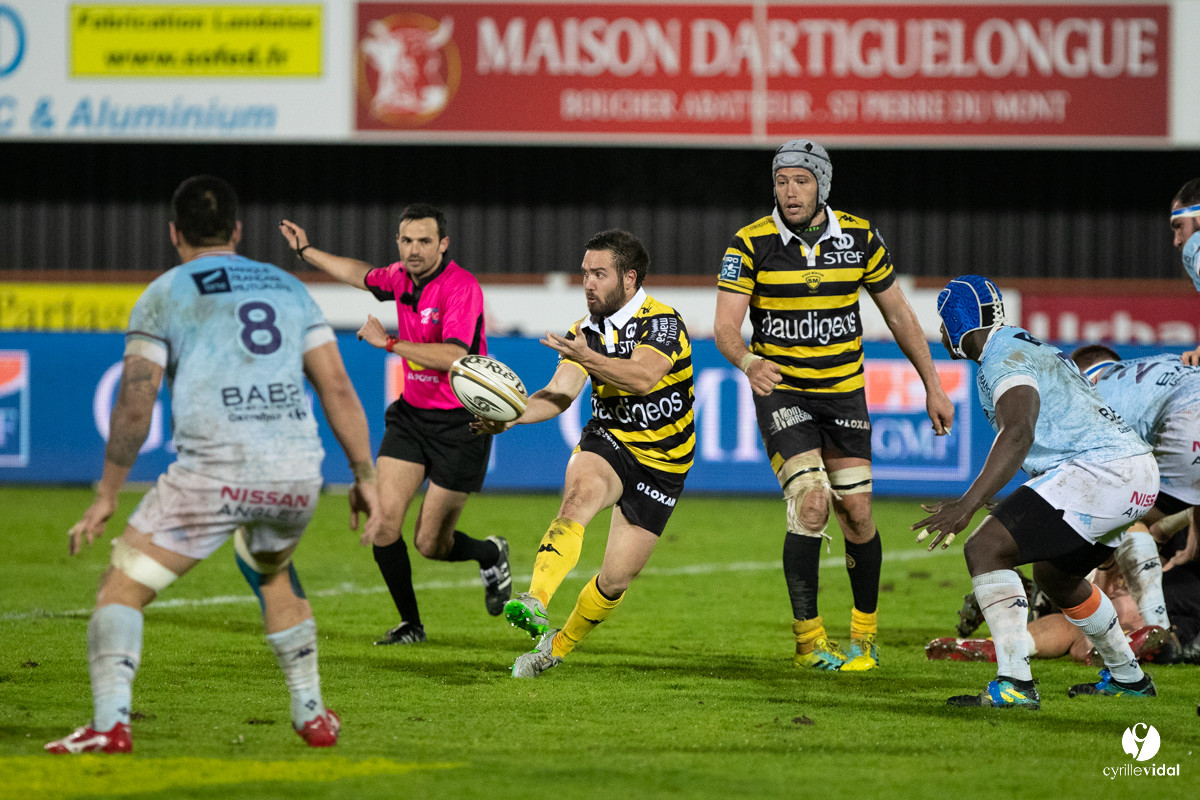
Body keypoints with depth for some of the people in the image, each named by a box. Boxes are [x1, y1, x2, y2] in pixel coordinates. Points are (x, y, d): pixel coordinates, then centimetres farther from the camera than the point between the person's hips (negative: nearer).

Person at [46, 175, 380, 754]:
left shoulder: (163, 295, 9)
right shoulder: (287, 288, 21)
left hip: (215, 473, -5)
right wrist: (365, 477, 15)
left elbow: (135, 403, 0)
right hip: (298, 474, 5)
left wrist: (106, 496, 3)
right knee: (270, 567, 34)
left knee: (122, 589, 3)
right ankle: (312, 716, 31)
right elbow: (338, 388, 13)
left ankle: (110, 724, -16)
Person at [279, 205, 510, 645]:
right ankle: (410, 624, 10)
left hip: (459, 424, -6)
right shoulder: (402, 277, 2)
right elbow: (364, 276, 26)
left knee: (431, 544, 0)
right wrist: (307, 251, 30)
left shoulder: (462, 287, -20)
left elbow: (453, 357, -32)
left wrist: (388, 342, -27)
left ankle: (490, 554, 34)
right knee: (383, 521, -7)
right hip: (411, 414, 6)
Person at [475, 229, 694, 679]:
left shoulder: (662, 322, -16)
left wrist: (589, 358, -47)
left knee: (616, 579, -1)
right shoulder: (586, 331, 2)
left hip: (660, 462, -2)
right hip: (608, 442, 3)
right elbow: (560, 393, -9)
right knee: (579, 494, -34)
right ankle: (535, 604, -52)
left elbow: (644, 377, -34)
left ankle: (559, 645, 25)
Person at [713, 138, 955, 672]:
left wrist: (932, 386, 7)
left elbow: (898, 313, 8)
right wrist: (748, 361, -38)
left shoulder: (859, 238, -3)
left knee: (856, 513, 0)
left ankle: (866, 630, 21)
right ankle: (808, 639, -7)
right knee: (811, 504, -18)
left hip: (844, 392, 3)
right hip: (781, 390, -3)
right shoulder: (751, 244, -11)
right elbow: (725, 325, -16)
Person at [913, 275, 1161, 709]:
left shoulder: (1004, 357, -7)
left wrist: (967, 505, -32)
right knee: (1055, 574, 31)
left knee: (985, 549, -15)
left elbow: (1018, 434, -25)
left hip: (1100, 472, -10)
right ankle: (1127, 677, 44)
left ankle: (1014, 684, -24)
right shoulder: (1038, 350, 24)